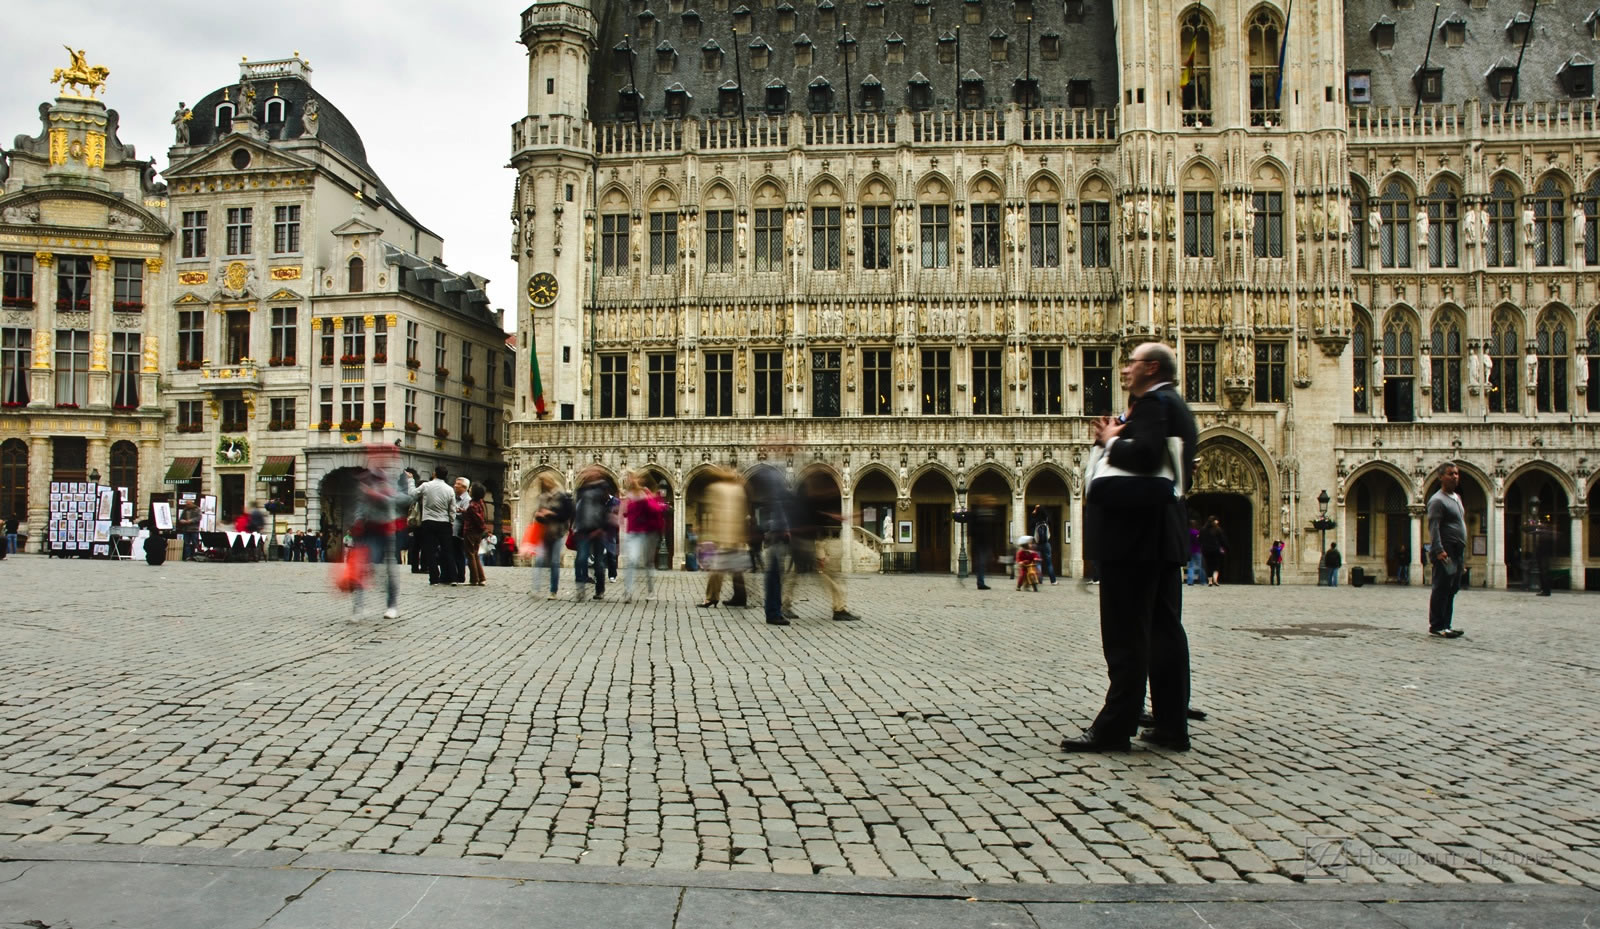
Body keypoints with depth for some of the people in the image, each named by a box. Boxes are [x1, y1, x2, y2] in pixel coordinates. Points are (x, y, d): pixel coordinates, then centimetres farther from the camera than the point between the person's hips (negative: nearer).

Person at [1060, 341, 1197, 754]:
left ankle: (1114, 727, -4)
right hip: (1164, 530, 10)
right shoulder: (1177, 407, 20)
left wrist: (1110, 441, -9)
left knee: (1126, 634, -7)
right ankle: (1171, 725, 13)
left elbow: (1145, 455, -25)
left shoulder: (1154, 402, -10)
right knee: (1164, 629, 10)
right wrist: (1117, 439, 11)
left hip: (1135, 530, -10)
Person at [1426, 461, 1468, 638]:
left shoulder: (1457, 497, 19)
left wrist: (1463, 548, 20)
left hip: (1457, 550, 9)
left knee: (1451, 590, 12)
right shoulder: (1437, 500, -10)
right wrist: (1439, 550, -27)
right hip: (1446, 552, -9)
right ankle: (1436, 627, -5)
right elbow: (1433, 527, -18)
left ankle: (1446, 625, 17)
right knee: (1441, 589, -8)